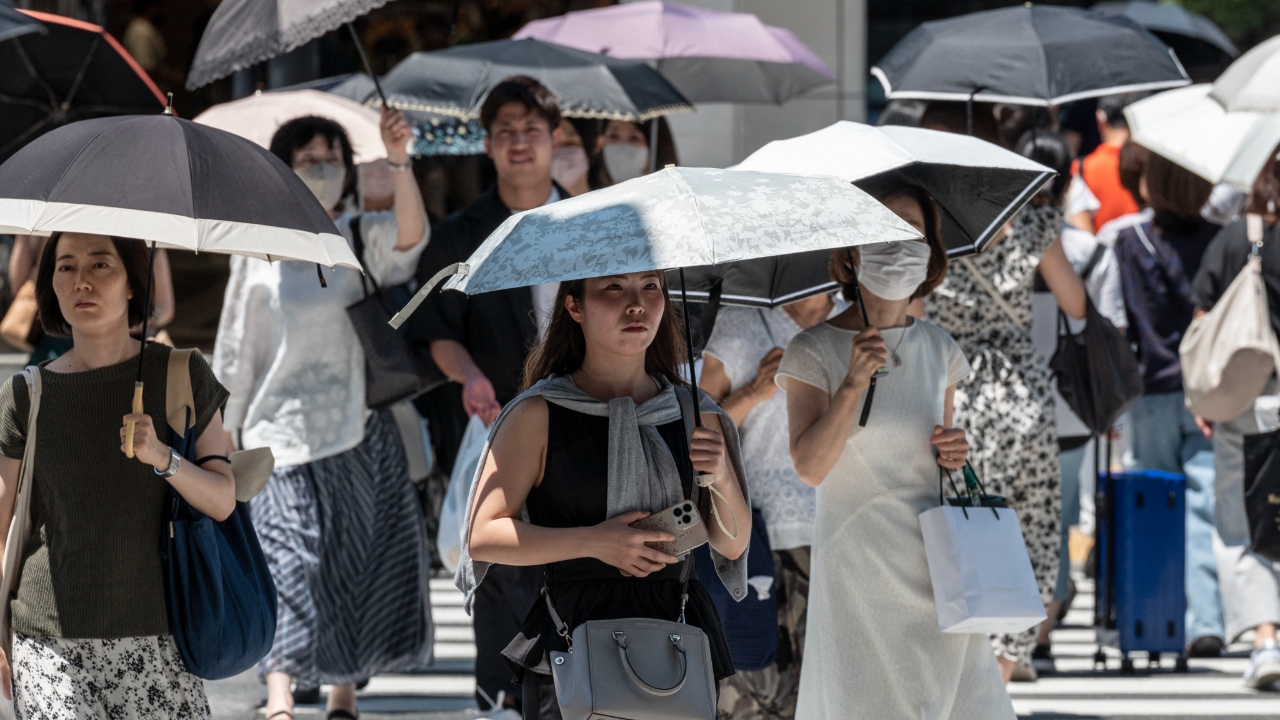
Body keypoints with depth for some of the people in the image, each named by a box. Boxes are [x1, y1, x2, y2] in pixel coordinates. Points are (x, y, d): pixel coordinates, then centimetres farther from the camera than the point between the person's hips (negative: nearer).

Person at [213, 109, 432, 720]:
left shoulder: (363, 240, 6)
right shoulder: (258, 253, 5)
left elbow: (410, 236, -17)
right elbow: (234, 353, 9)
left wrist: (399, 163, -33)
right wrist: (224, 438, 6)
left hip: (362, 434, 2)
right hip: (285, 434, -2)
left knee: (356, 567, 5)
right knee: (288, 561, -16)